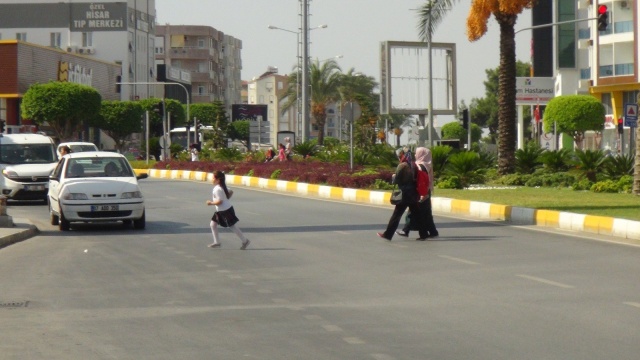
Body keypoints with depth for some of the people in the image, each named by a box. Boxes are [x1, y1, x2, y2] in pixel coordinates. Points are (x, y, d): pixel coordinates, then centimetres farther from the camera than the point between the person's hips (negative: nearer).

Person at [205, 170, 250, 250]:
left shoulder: (217, 189, -23)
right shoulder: (222, 186, 7)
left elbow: (219, 202, -25)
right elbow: (231, 192, 17)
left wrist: (211, 203, -13)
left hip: (225, 210, -10)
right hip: (220, 211, 10)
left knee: (232, 226, 0)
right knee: (212, 224, 9)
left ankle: (245, 241, 9)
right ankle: (216, 242, 13)